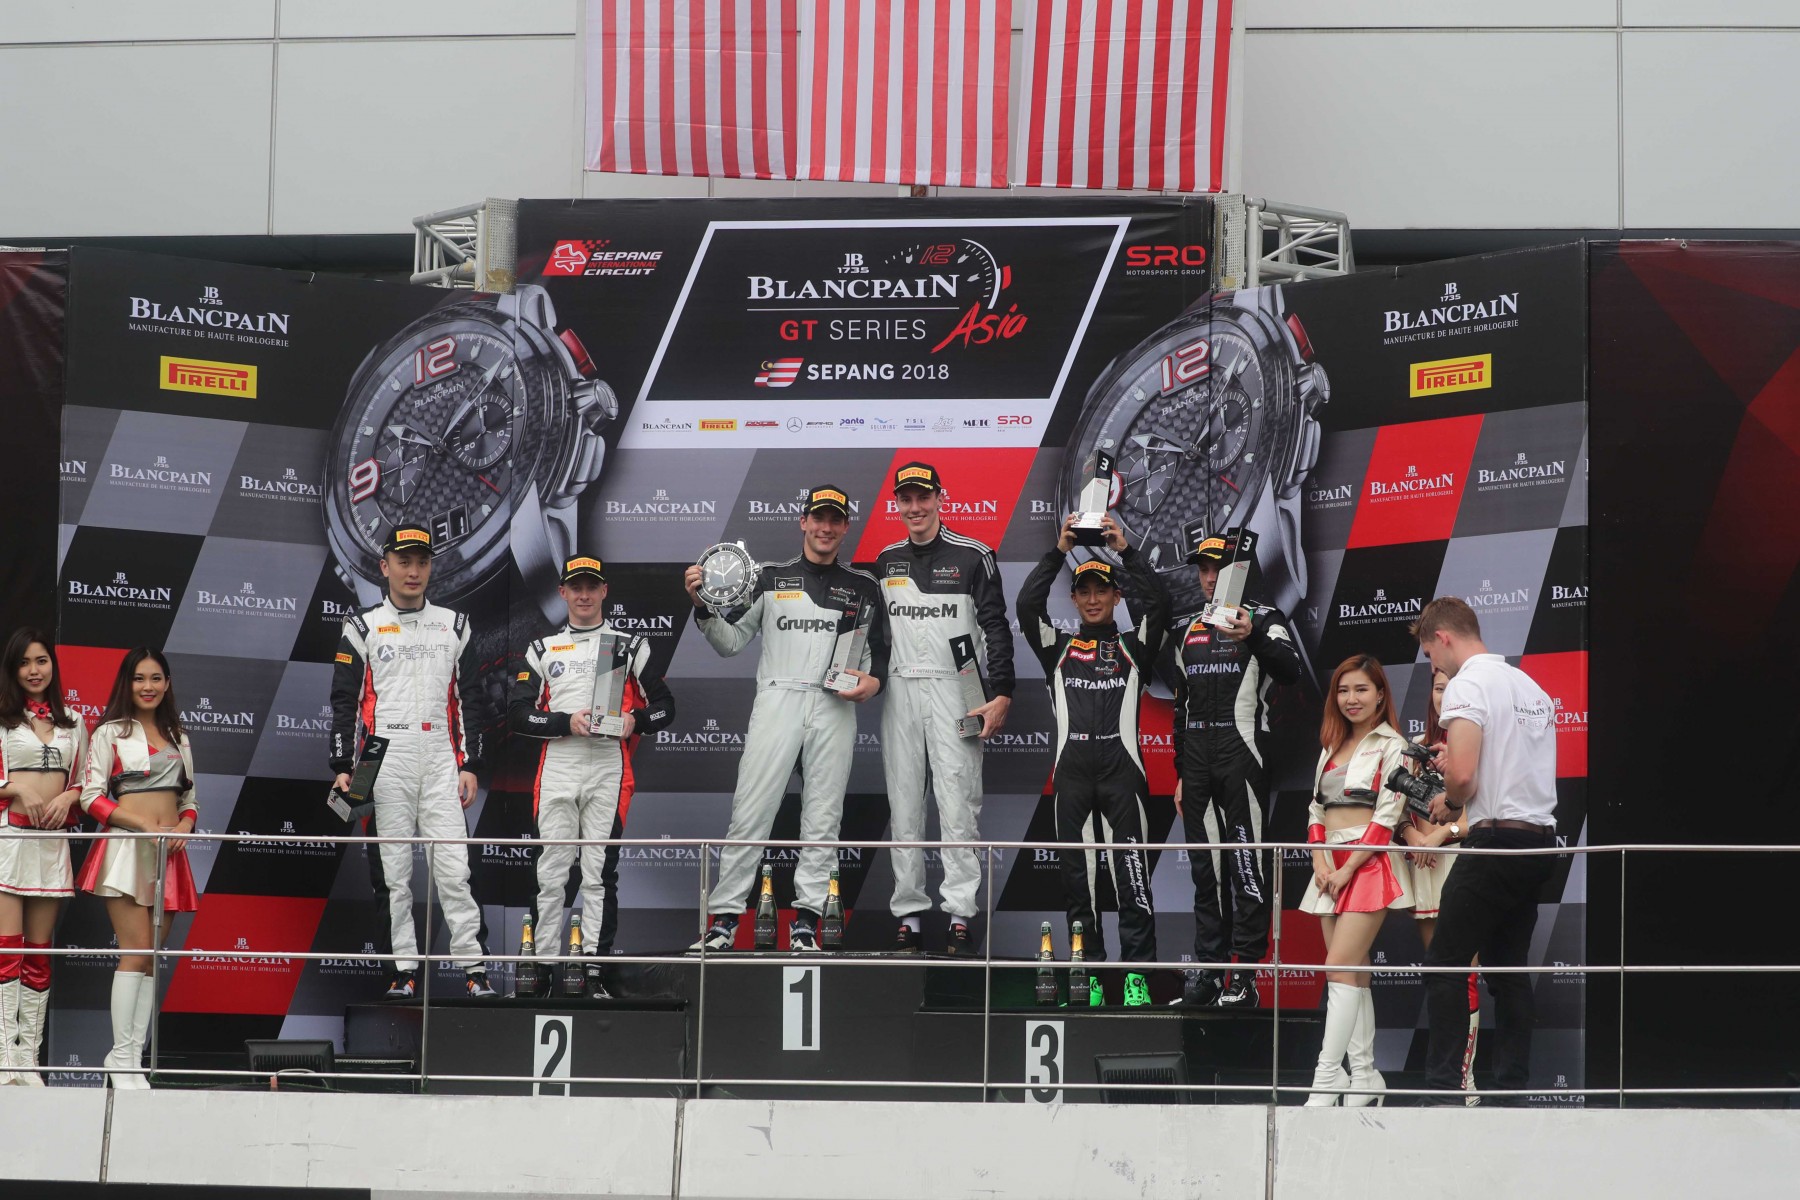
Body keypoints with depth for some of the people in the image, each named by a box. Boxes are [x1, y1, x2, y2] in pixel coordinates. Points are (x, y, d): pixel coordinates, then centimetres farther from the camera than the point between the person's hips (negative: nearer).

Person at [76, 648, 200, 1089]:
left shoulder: (178, 737, 19)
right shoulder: (110, 733, 3)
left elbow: (190, 797, 21)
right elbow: (91, 797, -4)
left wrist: (184, 825, -3)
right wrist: (145, 825, -14)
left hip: (169, 853, 5)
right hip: (125, 849, -5)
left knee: (150, 958, 2)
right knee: (137, 950, -15)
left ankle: (133, 1058, 3)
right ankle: (121, 1056, -11)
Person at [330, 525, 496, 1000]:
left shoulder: (454, 626, 13)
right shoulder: (363, 628, 6)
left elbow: (469, 699, 12)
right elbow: (344, 701, 3)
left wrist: (470, 765, 5)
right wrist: (343, 767, -5)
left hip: (440, 760, 1)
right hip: (385, 760, -1)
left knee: (454, 867, -6)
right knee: (393, 870, 0)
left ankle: (472, 965, -5)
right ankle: (404, 968, 4)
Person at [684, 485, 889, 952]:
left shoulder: (863, 587, 15)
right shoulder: (770, 577, 11)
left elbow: (879, 651, 19)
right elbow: (731, 641, 8)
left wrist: (874, 681, -2)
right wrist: (702, 606, -8)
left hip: (835, 708, 2)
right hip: (778, 700, -1)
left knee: (822, 818, 0)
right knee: (750, 812, -9)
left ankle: (806, 922, 4)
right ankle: (724, 919, -6)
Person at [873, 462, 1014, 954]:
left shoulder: (972, 556, 1)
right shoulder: (886, 561, 14)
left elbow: (996, 628, -1)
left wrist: (1001, 695, -9)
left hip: (954, 691, -4)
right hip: (899, 690, 4)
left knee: (957, 803, -10)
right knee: (904, 805, 3)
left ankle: (961, 913, -9)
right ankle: (908, 912, 6)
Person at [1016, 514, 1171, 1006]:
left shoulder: (1133, 647, 14)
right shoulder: (1059, 648, 17)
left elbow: (1159, 602, -1)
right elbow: (1027, 605, 2)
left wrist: (1125, 550, -4)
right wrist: (1059, 551, -2)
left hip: (1121, 767, -2)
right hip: (1072, 770, 2)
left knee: (1131, 873, -8)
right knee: (1078, 877, 2)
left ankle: (1137, 975, -8)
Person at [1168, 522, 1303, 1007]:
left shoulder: (1264, 619, 0)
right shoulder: (1185, 628, 18)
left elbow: (1290, 671, -18)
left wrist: (1254, 637, -35)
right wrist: (1180, 773, 20)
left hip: (1240, 754, -6)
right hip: (1196, 758, 6)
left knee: (1246, 863, -10)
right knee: (1204, 869, 8)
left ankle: (1245, 974, -11)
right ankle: (1208, 969, 12)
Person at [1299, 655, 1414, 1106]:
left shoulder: (1391, 747, -4)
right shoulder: (1332, 746, 18)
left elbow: (1387, 816, -11)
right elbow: (1317, 807, 16)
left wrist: (1348, 869, -13)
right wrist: (1320, 862, 0)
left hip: (1370, 864, -7)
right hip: (1331, 869, 7)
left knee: (1340, 968, -15)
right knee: (1351, 974, 7)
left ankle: (1325, 1080, -18)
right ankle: (1364, 1074, 10)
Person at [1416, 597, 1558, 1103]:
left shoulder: (1467, 685, -9)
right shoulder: (1531, 686, 17)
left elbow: (1463, 775, -20)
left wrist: (1450, 804, 1)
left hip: (1495, 841, -8)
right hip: (1540, 838, 8)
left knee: (1446, 965, -4)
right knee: (1508, 968, 11)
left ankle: (1443, 1088, -9)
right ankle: (1514, 1090, 8)